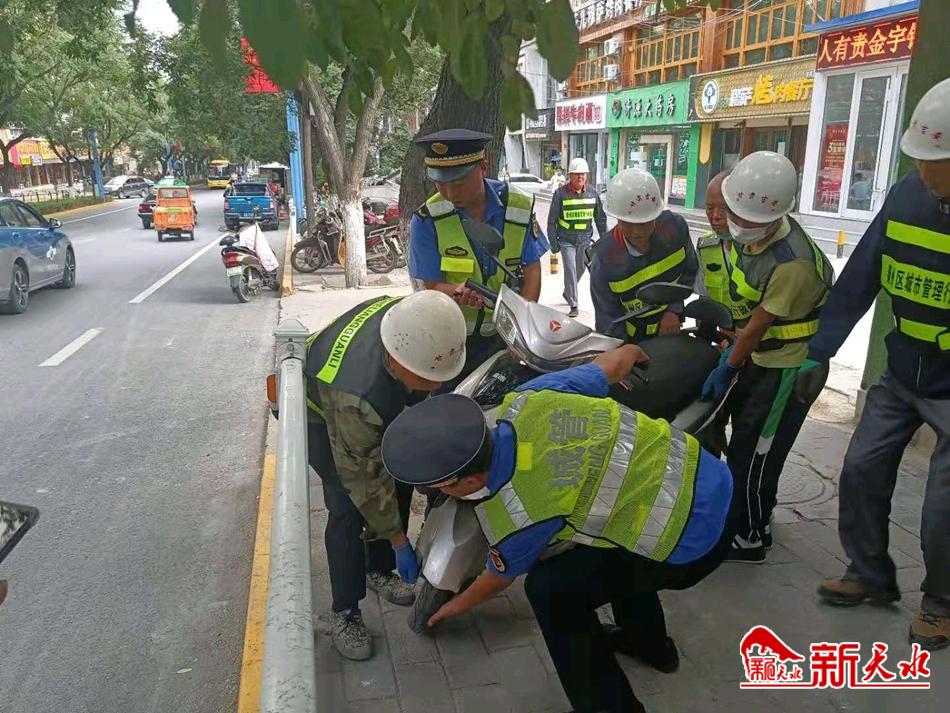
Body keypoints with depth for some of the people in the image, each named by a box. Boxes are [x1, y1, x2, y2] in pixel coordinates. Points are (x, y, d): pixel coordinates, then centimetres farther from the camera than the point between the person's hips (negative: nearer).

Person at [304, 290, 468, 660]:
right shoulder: (358, 398, -46)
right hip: (317, 409, -6)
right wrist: (399, 541, -21)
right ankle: (344, 613, 3)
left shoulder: (408, 318, -32)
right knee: (349, 505, -16)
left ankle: (379, 570, 25)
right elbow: (364, 478, -31)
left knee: (401, 478, 4)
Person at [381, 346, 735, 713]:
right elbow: (615, 362, 6)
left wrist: (459, 604, 24)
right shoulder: (528, 399, -10)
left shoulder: (515, 517, -22)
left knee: (551, 588, -3)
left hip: (693, 541, -8)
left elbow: (500, 577, 2)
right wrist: (628, 352, 31)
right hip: (711, 478, 8)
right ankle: (650, 640, 47)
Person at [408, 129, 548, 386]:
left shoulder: (519, 206, -11)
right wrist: (458, 292, -37)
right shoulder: (427, 220, -18)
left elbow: (532, 268, -6)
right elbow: (433, 285, -14)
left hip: (504, 334, 2)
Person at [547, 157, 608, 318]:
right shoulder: (560, 194, -7)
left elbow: (600, 218, 10)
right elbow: (552, 220, -2)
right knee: (570, 269, -12)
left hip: (585, 239, 4)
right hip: (566, 240, -4)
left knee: (580, 269, 15)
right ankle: (573, 306, -6)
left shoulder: (592, 194, 2)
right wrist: (553, 242, -5)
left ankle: (568, 293, 41)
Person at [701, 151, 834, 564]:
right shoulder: (752, 233, -5)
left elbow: (757, 325, -22)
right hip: (760, 356, 9)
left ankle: (750, 539, 21)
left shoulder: (792, 263, -33)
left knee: (752, 452, 1)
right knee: (746, 435, 23)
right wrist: (734, 349, 9)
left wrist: (726, 368, -11)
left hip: (789, 367, -9)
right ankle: (755, 513, 46)